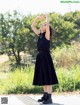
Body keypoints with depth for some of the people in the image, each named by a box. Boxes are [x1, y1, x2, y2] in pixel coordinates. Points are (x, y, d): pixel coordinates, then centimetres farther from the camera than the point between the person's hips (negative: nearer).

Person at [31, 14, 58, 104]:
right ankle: (45, 95, 20)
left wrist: (47, 17, -5)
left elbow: (48, 26, -21)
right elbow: (32, 26, 20)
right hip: (39, 56, 8)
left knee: (48, 77, -8)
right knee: (43, 77, 12)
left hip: (45, 56, -8)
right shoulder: (39, 35, 14)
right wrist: (37, 18, 11)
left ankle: (49, 98, -8)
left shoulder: (47, 35, -6)